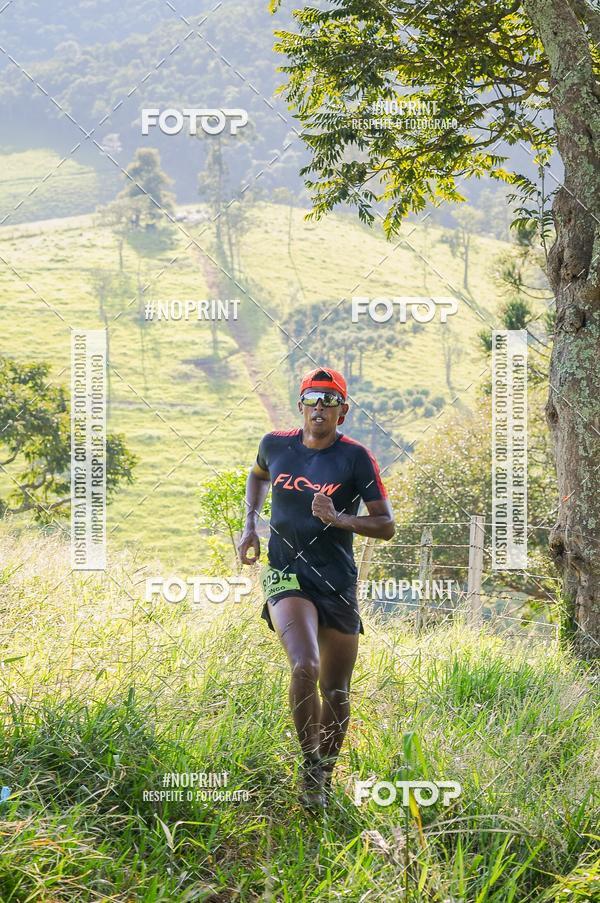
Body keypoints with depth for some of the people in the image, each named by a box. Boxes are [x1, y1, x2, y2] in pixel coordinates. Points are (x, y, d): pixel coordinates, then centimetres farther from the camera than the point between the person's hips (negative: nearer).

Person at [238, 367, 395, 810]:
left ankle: (326, 777, 28)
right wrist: (250, 524, 13)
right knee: (305, 667, -25)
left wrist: (339, 519, -21)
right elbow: (258, 476, 27)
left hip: (338, 583, 0)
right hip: (287, 574, 0)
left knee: (336, 692, 6)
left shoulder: (355, 457, -6)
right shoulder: (275, 445, 2)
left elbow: (386, 525, -5)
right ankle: (309, 764, -8)